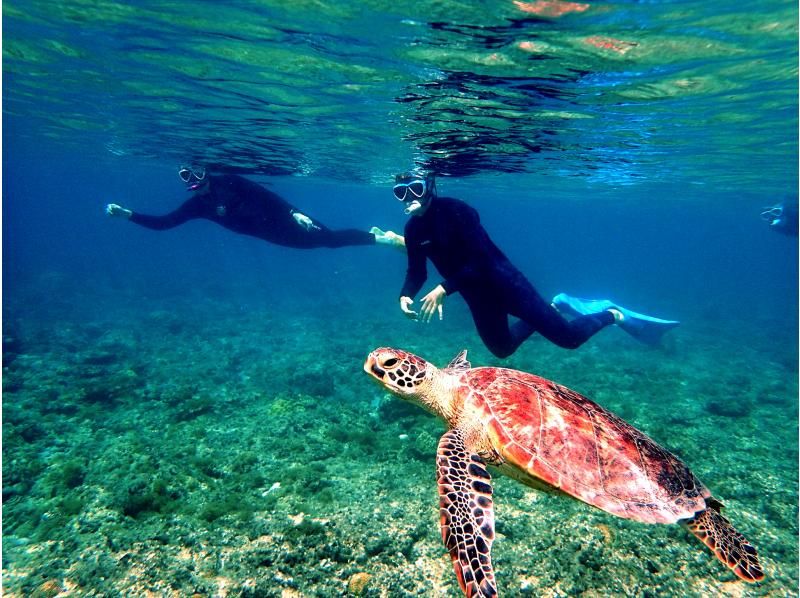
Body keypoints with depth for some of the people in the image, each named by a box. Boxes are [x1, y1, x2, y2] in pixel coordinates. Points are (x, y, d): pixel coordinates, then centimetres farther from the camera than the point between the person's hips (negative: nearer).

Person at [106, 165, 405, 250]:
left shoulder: (228, 181, -16)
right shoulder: (196, 206, 1)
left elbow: (265, 193, -18)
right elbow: (162, 223, 2)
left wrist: (295, 212, -26)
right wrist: (127, 214, -8)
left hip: (281, 219, -5)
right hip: (273, 235, 5)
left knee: (330, 237, -9)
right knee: (329, 240, 11)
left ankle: (381, 236, 7)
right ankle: (378, 235, 27)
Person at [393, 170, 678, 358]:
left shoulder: (455, 211, -23)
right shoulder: (413, 229, -1)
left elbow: (480, 261, -27)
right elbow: (417, 271, 5)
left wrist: (443, 289, -33)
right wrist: (405, 295, -14)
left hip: (500, 281, -8)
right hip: (476, 296, 8)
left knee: (568, 337, -9)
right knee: (502, 349, 23)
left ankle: (614, 315, 21)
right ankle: (558, 304, 36)